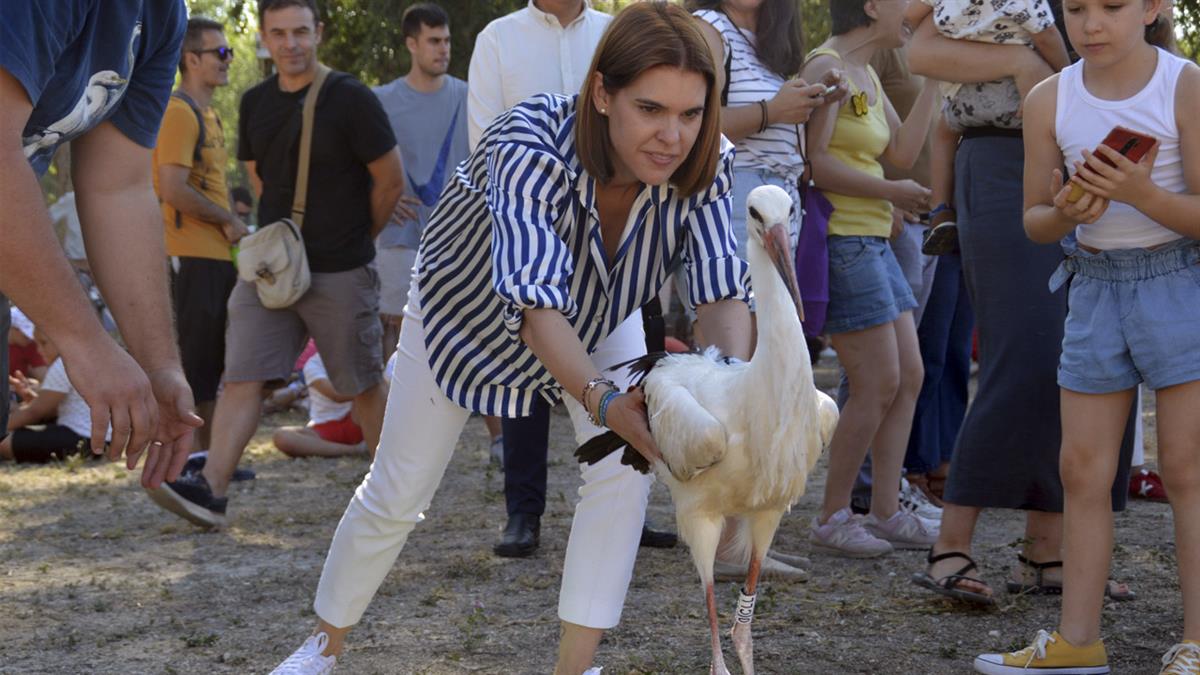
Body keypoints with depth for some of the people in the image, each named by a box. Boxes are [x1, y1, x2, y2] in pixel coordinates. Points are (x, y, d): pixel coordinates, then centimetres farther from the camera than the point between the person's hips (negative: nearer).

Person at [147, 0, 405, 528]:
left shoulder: (350, 100, -10)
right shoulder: (255, 103, 7)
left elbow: (391, 180, -4)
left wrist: (356, 238, 7)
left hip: (340, 273, -4)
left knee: (363, 385, 7)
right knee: (242, 377, -6)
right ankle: (210, 490, -13)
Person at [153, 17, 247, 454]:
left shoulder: (206, 114, 19)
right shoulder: (179, 112, -12)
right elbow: (174, 190, -21)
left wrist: (228, 225, 9)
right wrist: (229, 221, -11)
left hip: (216, 256, 10)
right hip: (191, 257, -10)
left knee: (211, 361, 12)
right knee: (194, 359, -6)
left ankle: (206, 456, 19)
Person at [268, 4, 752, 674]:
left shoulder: (705, 164, -31)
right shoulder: (532, 145, -44)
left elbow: (723, 290, -36)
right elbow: (536, 303, -53)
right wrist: (600, 400, -69)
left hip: (600, 313, 3)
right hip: (470, 307, -3)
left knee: (624, 464, -17)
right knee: (396, 491, 4)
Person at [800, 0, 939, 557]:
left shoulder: (867, 76, 18)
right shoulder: (826, 66, -12)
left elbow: (902, 152, 12)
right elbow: (814, 161, -20)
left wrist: (933, 78, 13)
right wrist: (892, 192, -14)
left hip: (871, 241, 10)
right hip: (839, 237, -10)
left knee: (909, 377, 8)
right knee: (878, 384, -9)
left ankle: (886, 512, 13)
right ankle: (831, 519, 1)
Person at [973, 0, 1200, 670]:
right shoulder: (1050, 100, -1)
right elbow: (1035, 221, 6)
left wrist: (1143, 194, -30)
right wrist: (1067, 212, -17)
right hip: (1095, 284, 4)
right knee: (1083, 470, 5)